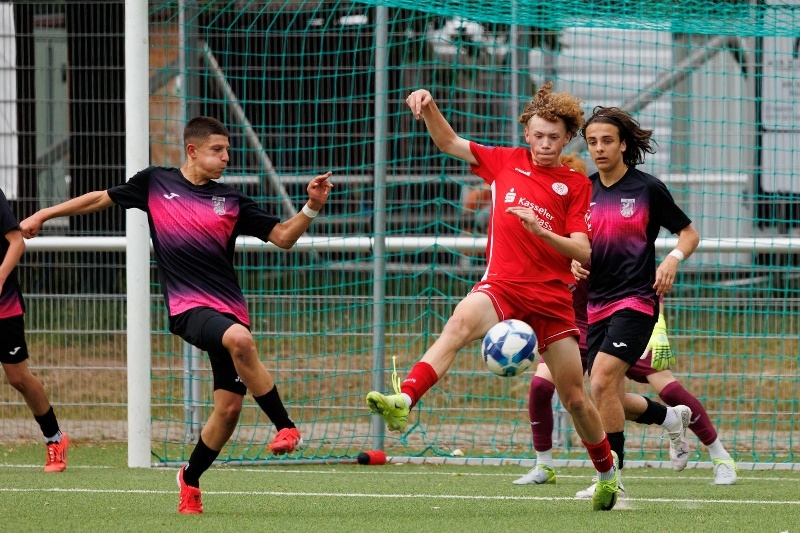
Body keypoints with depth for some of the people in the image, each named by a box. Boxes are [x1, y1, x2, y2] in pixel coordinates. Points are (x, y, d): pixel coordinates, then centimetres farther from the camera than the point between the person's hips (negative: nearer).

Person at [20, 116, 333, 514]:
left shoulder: (232, 201, 8)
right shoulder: (155, 183, 6)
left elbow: (283, 237, 10)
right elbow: (101, 199, 20)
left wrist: (311, 208, -6)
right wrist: (44, 215, 23)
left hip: (229, 308, 3)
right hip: (188, 306, -3)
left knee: (229, 407, -2)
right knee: (240, 340, -35)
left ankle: (190, 479, 23)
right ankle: (286, 428, -25)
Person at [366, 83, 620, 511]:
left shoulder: (576, 185, 5)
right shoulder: (506, 162, 11)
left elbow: (582, 253, -3)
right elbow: (448, 143, 13)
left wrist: (541, 231, -21)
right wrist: (429, 108, -7)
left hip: (552, 296, 0)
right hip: (502, 284, 0)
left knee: (575, 398, 4)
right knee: (460, 323, -35)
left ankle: (607, 472, 29)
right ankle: (403, 402, -54)